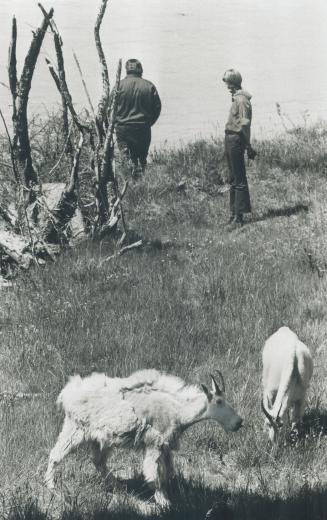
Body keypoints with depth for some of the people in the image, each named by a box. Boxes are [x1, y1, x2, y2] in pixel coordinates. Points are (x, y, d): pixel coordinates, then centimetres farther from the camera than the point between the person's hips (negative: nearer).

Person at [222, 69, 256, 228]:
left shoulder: (241, 100, -15)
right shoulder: (236, 98, 15)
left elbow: (245, 124, -18)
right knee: (233, 179, 15)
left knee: (239, 179, -6)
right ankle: (234, 213, 23)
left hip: (236, 140, -10)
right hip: (230, 139, 10)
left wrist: (248, 146, -19)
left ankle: (239, 217, -3)